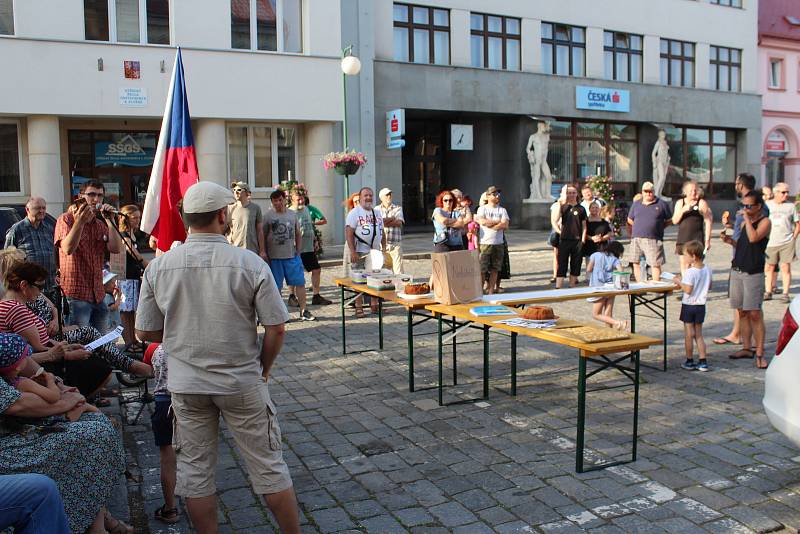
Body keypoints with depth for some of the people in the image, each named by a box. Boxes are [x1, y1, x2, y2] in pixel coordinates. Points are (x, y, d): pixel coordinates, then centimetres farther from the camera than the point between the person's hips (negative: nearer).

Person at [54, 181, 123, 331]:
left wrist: (110, 220, -6)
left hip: (98, 296, 6)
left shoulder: (101, 225, 17)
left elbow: (116, 249, 0)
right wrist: (79, 222, -30)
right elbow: (67, 249, -18)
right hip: (76, 294, -6)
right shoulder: (66, 219, -1)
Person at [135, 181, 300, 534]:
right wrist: (262, 368, 5)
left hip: (186, 385, 2)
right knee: (268, 466, 12)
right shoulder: (250, 264, -14)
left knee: (195, 471, 16)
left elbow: (144, 332, 1)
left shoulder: (158, 267, -6)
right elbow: (276, 329, -12)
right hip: (243, 385, -2)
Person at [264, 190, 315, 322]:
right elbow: (263, 237, 0)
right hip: (274, 257, -3)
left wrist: (298, 251, 7)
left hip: (292, 256, 3)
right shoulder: (268, 216, -1)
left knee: (300, 283, 2)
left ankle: (303, 312, 10)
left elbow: (298, 235, 16)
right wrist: (265, 255, -5)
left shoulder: (292, 215, 10)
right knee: (276, 286, 4)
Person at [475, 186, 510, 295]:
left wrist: (489, 223, -9)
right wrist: (498, 222, -4)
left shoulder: (502, 210, 11)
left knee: (495, 269, 6)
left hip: (498, 243, 3)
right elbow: (483, 222, -14)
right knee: (482, 269, -5)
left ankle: (491, 292, 14)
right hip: (485, 243, -3)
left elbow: (505, 225, -3)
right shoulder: (482, 209, 3)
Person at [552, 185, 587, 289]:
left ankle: (572, 287, 18)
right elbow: (554, 220, -7)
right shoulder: (563, 207, 4)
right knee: (562, 265, -2)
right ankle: (558, 288, -3)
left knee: (575, 265, 8)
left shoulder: (581, 209, 7)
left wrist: (583, 241, 0)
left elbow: (584, 226, 6)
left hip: (577, 241, 2)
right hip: (564, 240, -2)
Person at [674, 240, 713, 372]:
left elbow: (688, 290, -24)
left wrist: (679, 282, -10)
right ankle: (703, 362, 12)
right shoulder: (707, 269, 1)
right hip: (701, 306, 6)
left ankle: (689, 362, 13)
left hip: (689, 305, -6)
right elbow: (709, 286, 12)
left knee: (689, 335, 5)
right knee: (699, 335, 14)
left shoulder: (690, 272, -19)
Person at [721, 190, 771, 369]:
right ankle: (747, 348, 18)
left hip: (753, 273, -7)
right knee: (742, 312, 10)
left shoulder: (765, 222, -6)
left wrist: (747, 219, -15)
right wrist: (730, 241, 4)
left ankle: (759, 353, -4)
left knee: (754, 314, -8)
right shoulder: (746, 221, 15)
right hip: (737, 271, 7)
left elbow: (753, 238, -24)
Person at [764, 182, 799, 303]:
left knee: (786, 267, -3)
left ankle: (785, 293, 2)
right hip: (771, 242, 1)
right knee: (769, 267, 7)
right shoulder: (767, 205, 5)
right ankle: (768, 291, 16)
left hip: (787, 243, -1)